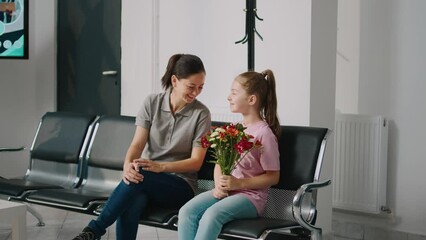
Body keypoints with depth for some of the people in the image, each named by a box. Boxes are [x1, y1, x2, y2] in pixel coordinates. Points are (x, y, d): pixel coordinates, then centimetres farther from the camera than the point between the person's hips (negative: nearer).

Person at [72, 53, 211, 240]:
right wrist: (127, 165, -29)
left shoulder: (201, 114, -5)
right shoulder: (152, 102, 1)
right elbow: (137, 143, -4)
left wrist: (160, 166, -24)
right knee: (130, 205, -36)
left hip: (180, 185, -2)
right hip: (146, 181, 2)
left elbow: (196, 162, -7)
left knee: (141, 177, -36)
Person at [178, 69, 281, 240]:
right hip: (225, 191, 6)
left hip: (250, 196, -6)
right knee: (187, 211, -19)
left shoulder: (264, 133, -9)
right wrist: (218, 185, -5)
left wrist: (239, 183, -17)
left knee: (212, 214, -33)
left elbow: (273, 176, -8)